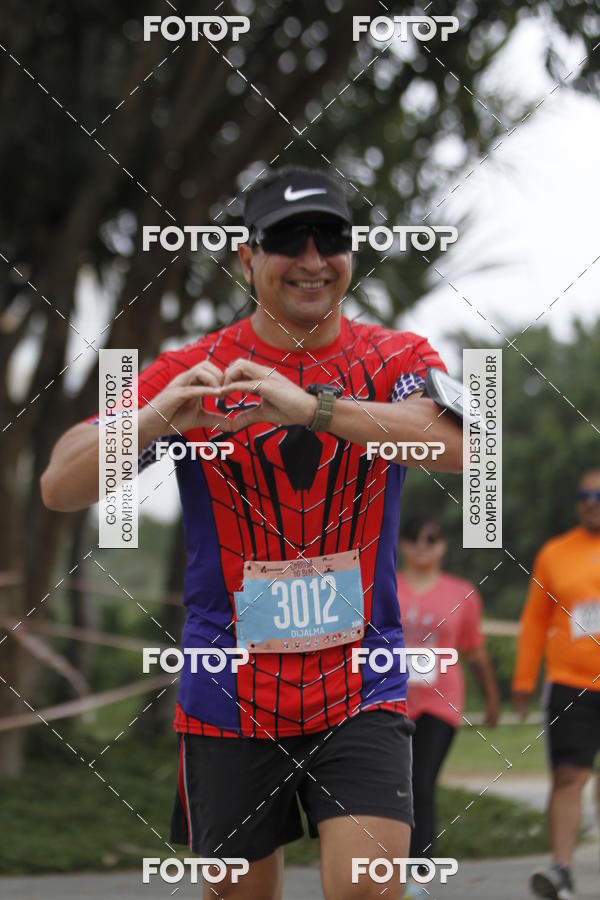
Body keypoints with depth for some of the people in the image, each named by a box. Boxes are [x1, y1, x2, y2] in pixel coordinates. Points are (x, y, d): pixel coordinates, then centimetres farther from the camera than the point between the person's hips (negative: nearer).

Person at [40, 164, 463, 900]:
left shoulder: (397, 360, 0)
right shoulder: (191, 375, -1)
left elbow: (458, 444, -22)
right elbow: (60, 488, -9)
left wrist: (313, 407, -36)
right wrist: (154, 421, -30)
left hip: (361, 693, -1)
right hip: (229, 697, 1)